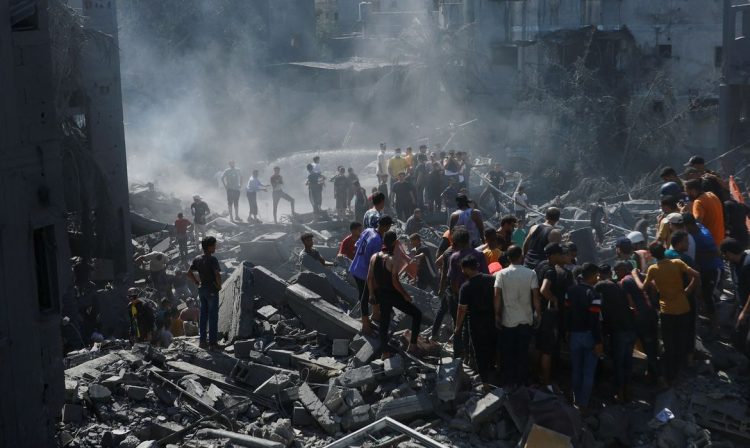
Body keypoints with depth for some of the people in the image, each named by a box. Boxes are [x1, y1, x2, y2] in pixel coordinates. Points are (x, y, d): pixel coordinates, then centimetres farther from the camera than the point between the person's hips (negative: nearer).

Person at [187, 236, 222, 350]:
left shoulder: (197, 259, 4)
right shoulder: (212, 260, -17)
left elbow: (189, 273, 9)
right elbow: (218, 275, -26)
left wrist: (197, 283, 12)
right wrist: (219, 285, -10)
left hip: (202, 289, 7)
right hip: (212, 290, -7)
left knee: (203, 315, 14)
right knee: (213, 316, 0)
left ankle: (202, 340, 18)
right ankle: (213, 342, 3)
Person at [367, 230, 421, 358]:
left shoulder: (374, 257, -1)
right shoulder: (392, 260, -21)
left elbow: (369, 278, 5)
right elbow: (395, 282, -23)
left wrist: (371, 294, 17)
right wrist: (405, 295, -10)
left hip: (381, 294, 7)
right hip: (393, 295, -7)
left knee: (384, 322, 18)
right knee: (417, 314, 8)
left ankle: (385, 352, 24)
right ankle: (412, 345, 5)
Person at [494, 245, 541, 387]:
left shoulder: (501, 274, -8)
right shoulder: (530, 274, -8)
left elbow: (497, 296, -10)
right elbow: (536, 296, -8)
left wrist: (497, 315, -1)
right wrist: (538, 314, 3)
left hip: (507, 321, 0)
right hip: (526, 320, 0)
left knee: (508, 353, 11)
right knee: (523, 352, 12)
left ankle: (508, 382, 18)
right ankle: (522, 382, 19)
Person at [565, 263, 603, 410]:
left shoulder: (571, 291, 2)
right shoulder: (593, 295, -19)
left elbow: (567, 313, 3)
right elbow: (595, 321, -21)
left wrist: (569, 332, 11)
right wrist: (598, 341, -18)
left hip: (574, 334, 6)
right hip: (589, 335, -6)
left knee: (576, 370, 16)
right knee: (588, 372, 3)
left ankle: (577, 401, 25)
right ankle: (584, 404, 6)